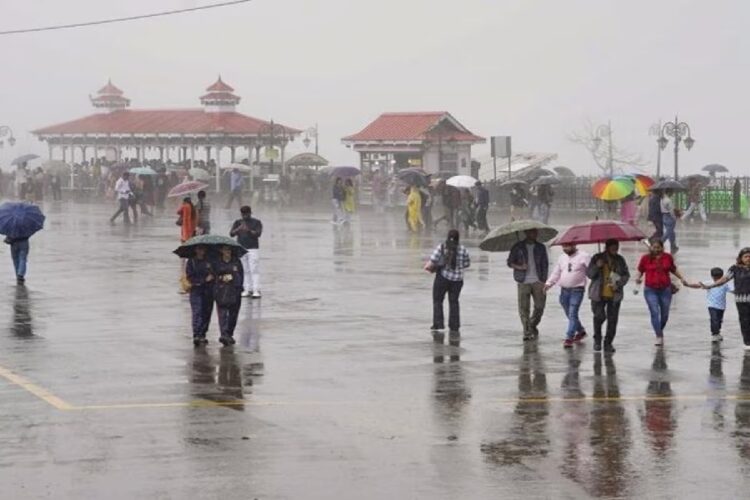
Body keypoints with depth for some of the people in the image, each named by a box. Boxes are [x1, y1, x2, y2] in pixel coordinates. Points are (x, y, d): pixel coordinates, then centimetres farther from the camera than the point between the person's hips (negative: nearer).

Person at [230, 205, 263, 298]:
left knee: (254, 270, -10)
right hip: (241, 249, 3)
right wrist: (238, 229, -18)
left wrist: (249, 230, -27)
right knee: (245, 271, 1)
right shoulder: (237, 222, 12)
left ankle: (256, 290, -12)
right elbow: (231, 234, 2)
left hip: (253, 249, -3)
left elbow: (258, 234, -10)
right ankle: (248, 290, 3)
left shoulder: (256, 223, 4)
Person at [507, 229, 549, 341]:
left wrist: (544, 280, 0)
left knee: (539, 306, -1)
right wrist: (519, 267, -13)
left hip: (537, 281, 2)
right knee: (523, 307, -7)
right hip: (523, 282, -2)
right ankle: (527, 332, -1)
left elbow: (545, 265, 11)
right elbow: (510, 262, 7)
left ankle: (533, 326, 24)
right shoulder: (518, 247, 5)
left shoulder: (541, 248, 11)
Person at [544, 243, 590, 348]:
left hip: (577, 290, -7)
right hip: (564, 290, 7)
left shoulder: (583, 256, -7)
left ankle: (569, 338, -11)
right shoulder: (562, 257, 13)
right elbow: (556, 272, 16)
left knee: (572, 314, -12)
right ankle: (580, 331, 34)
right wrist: (549, 283, 3)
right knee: (569, 314, 15)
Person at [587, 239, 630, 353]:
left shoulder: (620, 260, 7)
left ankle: (608, 343, 12)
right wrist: (597, 267, -19)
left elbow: (626, 275, 9)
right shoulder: (597, 258, 1)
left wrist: (619, 284, -9)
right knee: (599, 316, -11)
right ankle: (597, 339, 13)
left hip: (614, 295, 2)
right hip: (599, 295, -2)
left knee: (612, 320, 0)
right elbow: (589, 274, 0)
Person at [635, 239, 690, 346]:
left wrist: (682, 278, 8)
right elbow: (640, 270, 7)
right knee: (654, 313, -13)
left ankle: (660, 331, 38)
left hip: (665, 289, 2)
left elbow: (673, 269, 17)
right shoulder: (645, 258, -2)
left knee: (665, 314, 10)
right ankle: (659, 337, -9)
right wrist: (638, 278, -12)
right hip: (650, 290, -2)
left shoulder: (668, 257, 3)